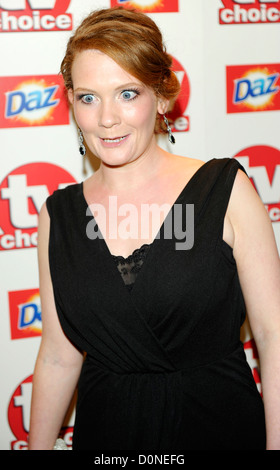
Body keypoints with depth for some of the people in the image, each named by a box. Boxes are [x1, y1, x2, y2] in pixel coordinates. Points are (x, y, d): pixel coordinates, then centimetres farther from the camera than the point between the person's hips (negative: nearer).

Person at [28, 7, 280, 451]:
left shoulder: (226, 189, -12)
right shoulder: (59, 214, -3)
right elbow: (59, 356, 3)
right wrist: (37, 445, 5)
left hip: (220, 426, -2)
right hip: (106, 430, 3)